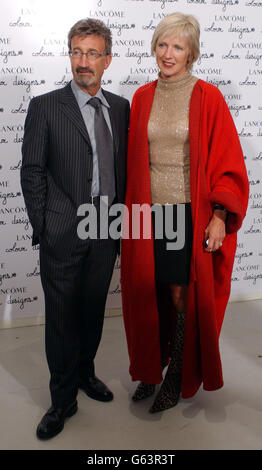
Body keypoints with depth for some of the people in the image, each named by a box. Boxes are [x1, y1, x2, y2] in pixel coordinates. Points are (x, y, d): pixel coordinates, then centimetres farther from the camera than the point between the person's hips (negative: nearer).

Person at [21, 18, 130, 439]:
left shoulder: (120, 107, 8)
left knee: (93, 310, 17)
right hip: (64, 232, -4)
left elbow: (123, 167, 11)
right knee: (62, 316, 6)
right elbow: (32, 172, -4)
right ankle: (63, 400, 23)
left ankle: (85, 373, 40)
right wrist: (43, 227, -7)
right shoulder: (45, 107, -4)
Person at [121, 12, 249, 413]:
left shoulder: (207, 97, -3)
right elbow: (133, 159, 12)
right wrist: (132, 207, 7)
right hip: (148, 211, 4)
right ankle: (152, 369, 31)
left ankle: (179, 377, 25)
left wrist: (219, 215, -13)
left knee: (183, 296, 4)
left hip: (190, 213, -3)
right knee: (150, 294, 10)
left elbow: (226, 160, -5)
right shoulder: (142, 98, 9)